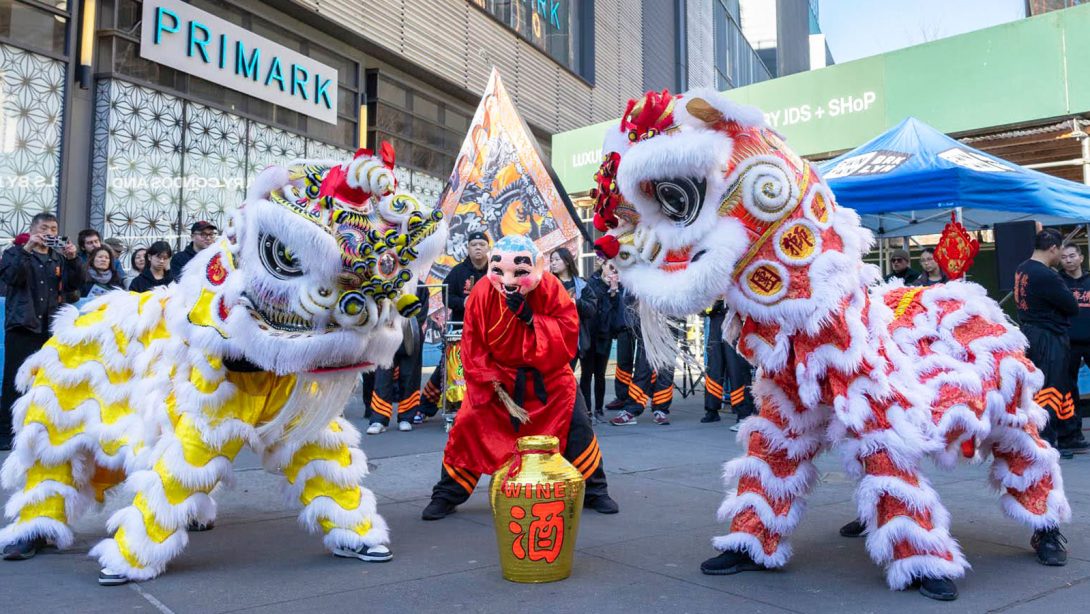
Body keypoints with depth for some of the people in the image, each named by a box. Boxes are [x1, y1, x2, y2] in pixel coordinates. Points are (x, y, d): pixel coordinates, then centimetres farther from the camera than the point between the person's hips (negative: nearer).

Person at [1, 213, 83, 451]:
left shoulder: (59, 259, 16)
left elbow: (75, 284, 3)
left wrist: (73, 259, -11)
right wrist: (27, 249, -19)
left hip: (51, 328, 3)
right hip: (23, 326, -3)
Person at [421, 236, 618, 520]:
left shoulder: (551, 288, -19)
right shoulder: (482, 293, -17)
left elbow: (568, 335, -23)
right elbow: (473, 346, -12)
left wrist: (530, 317, -34)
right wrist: (493, 384, -19)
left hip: (547, 376, 0)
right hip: (496, 376, 0)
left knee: (576, 425, -5)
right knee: (468, 427, -5)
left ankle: (594, 491, 17)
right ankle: (446, 495, 14)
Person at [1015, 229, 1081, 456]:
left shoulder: (1022, 270, 7)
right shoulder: (1047, 276, -21)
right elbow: (1073, 307, -15)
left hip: (1030, 333, 9)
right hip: (1048, 339, -9)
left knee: (1062, 386, 18)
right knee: (1049, 389, -3)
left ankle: (1069, 436, 28)